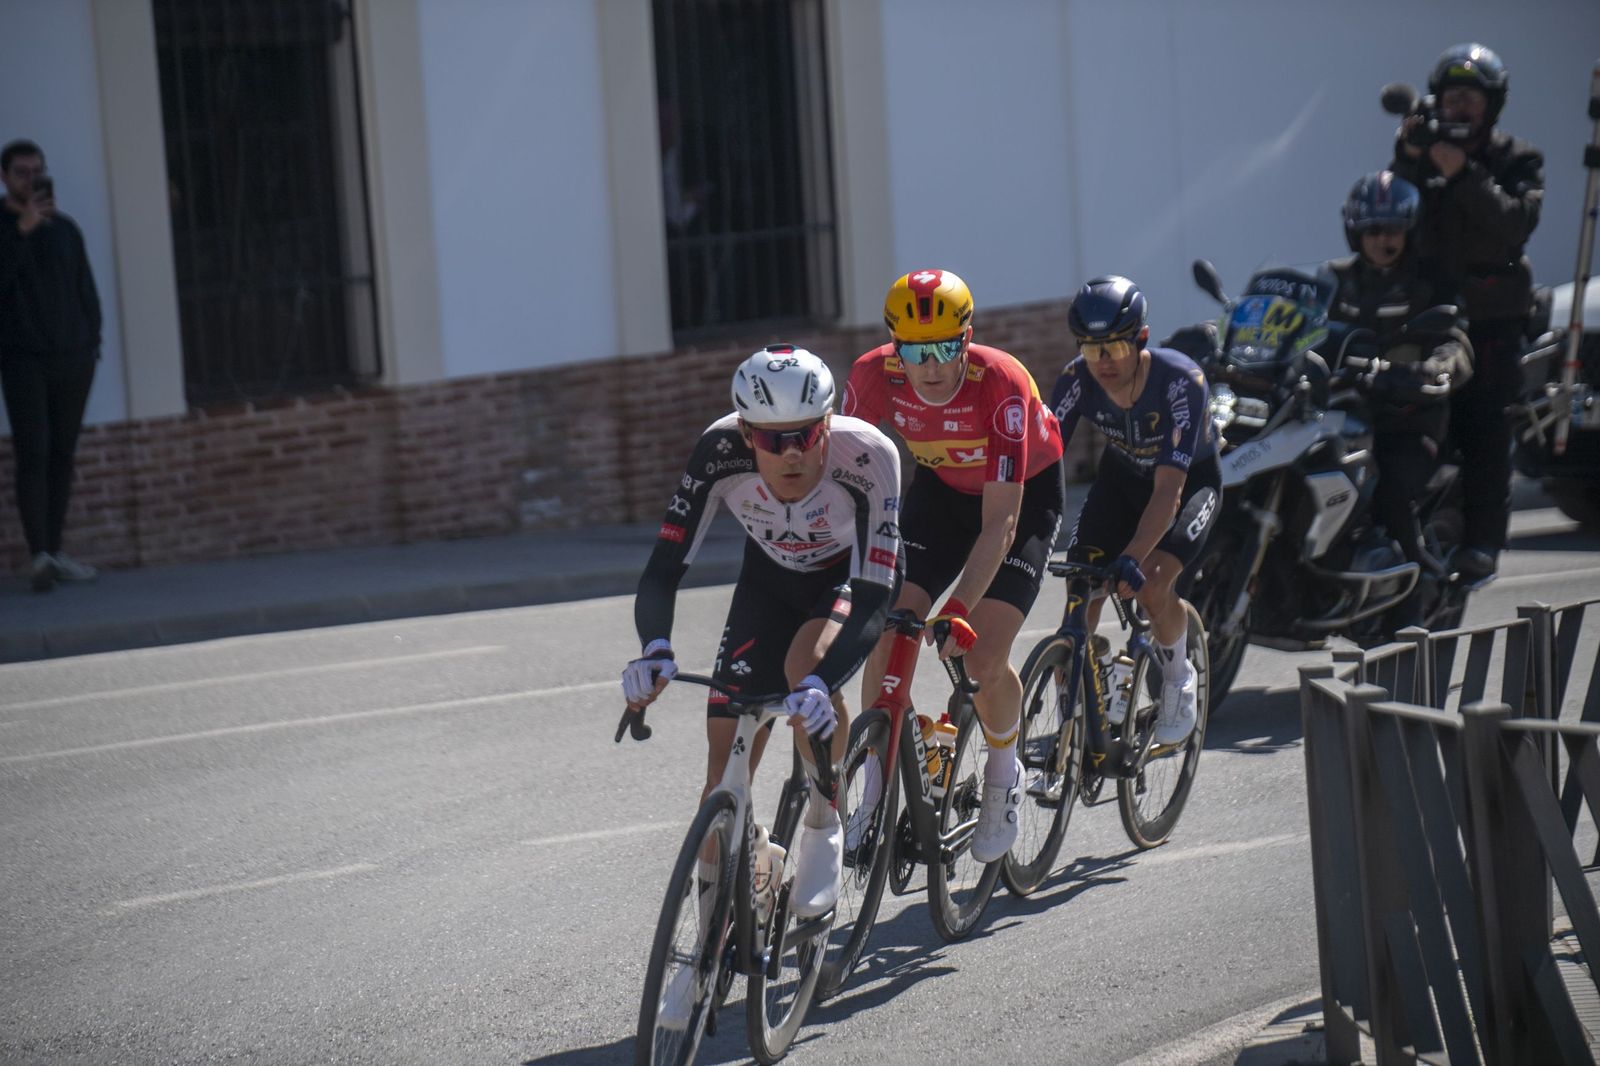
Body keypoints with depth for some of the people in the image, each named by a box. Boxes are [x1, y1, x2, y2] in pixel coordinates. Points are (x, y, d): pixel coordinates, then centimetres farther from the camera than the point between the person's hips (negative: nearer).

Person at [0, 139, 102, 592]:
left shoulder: (65, 229, 13)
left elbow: (86, 290, 17)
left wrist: (92, 339, 8)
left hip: (73, 358, 4)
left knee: (62, 454, 3)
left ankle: (54, 551, 7)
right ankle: (39, 555, -20)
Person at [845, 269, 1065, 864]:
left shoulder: (1002, 386, -36)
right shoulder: (874, 377, -25)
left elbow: (999, 523, -37)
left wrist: (958, 610, -45)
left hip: (1024, 491, -4)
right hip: (941, 486, 4)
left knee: (982, 655, -17)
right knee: (887, 635, -14)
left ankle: (1003, 778, 13)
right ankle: (875, 798, 3)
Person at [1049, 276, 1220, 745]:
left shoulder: (1181, 381, -36)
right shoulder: (1076, 381, -25)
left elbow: (1169, 488, -41)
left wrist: (1132, 557, -54)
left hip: (1191, 478, -4)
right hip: (1122, 475, 4)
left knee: (1151, 583, -26)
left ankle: (1178, 679, 4)